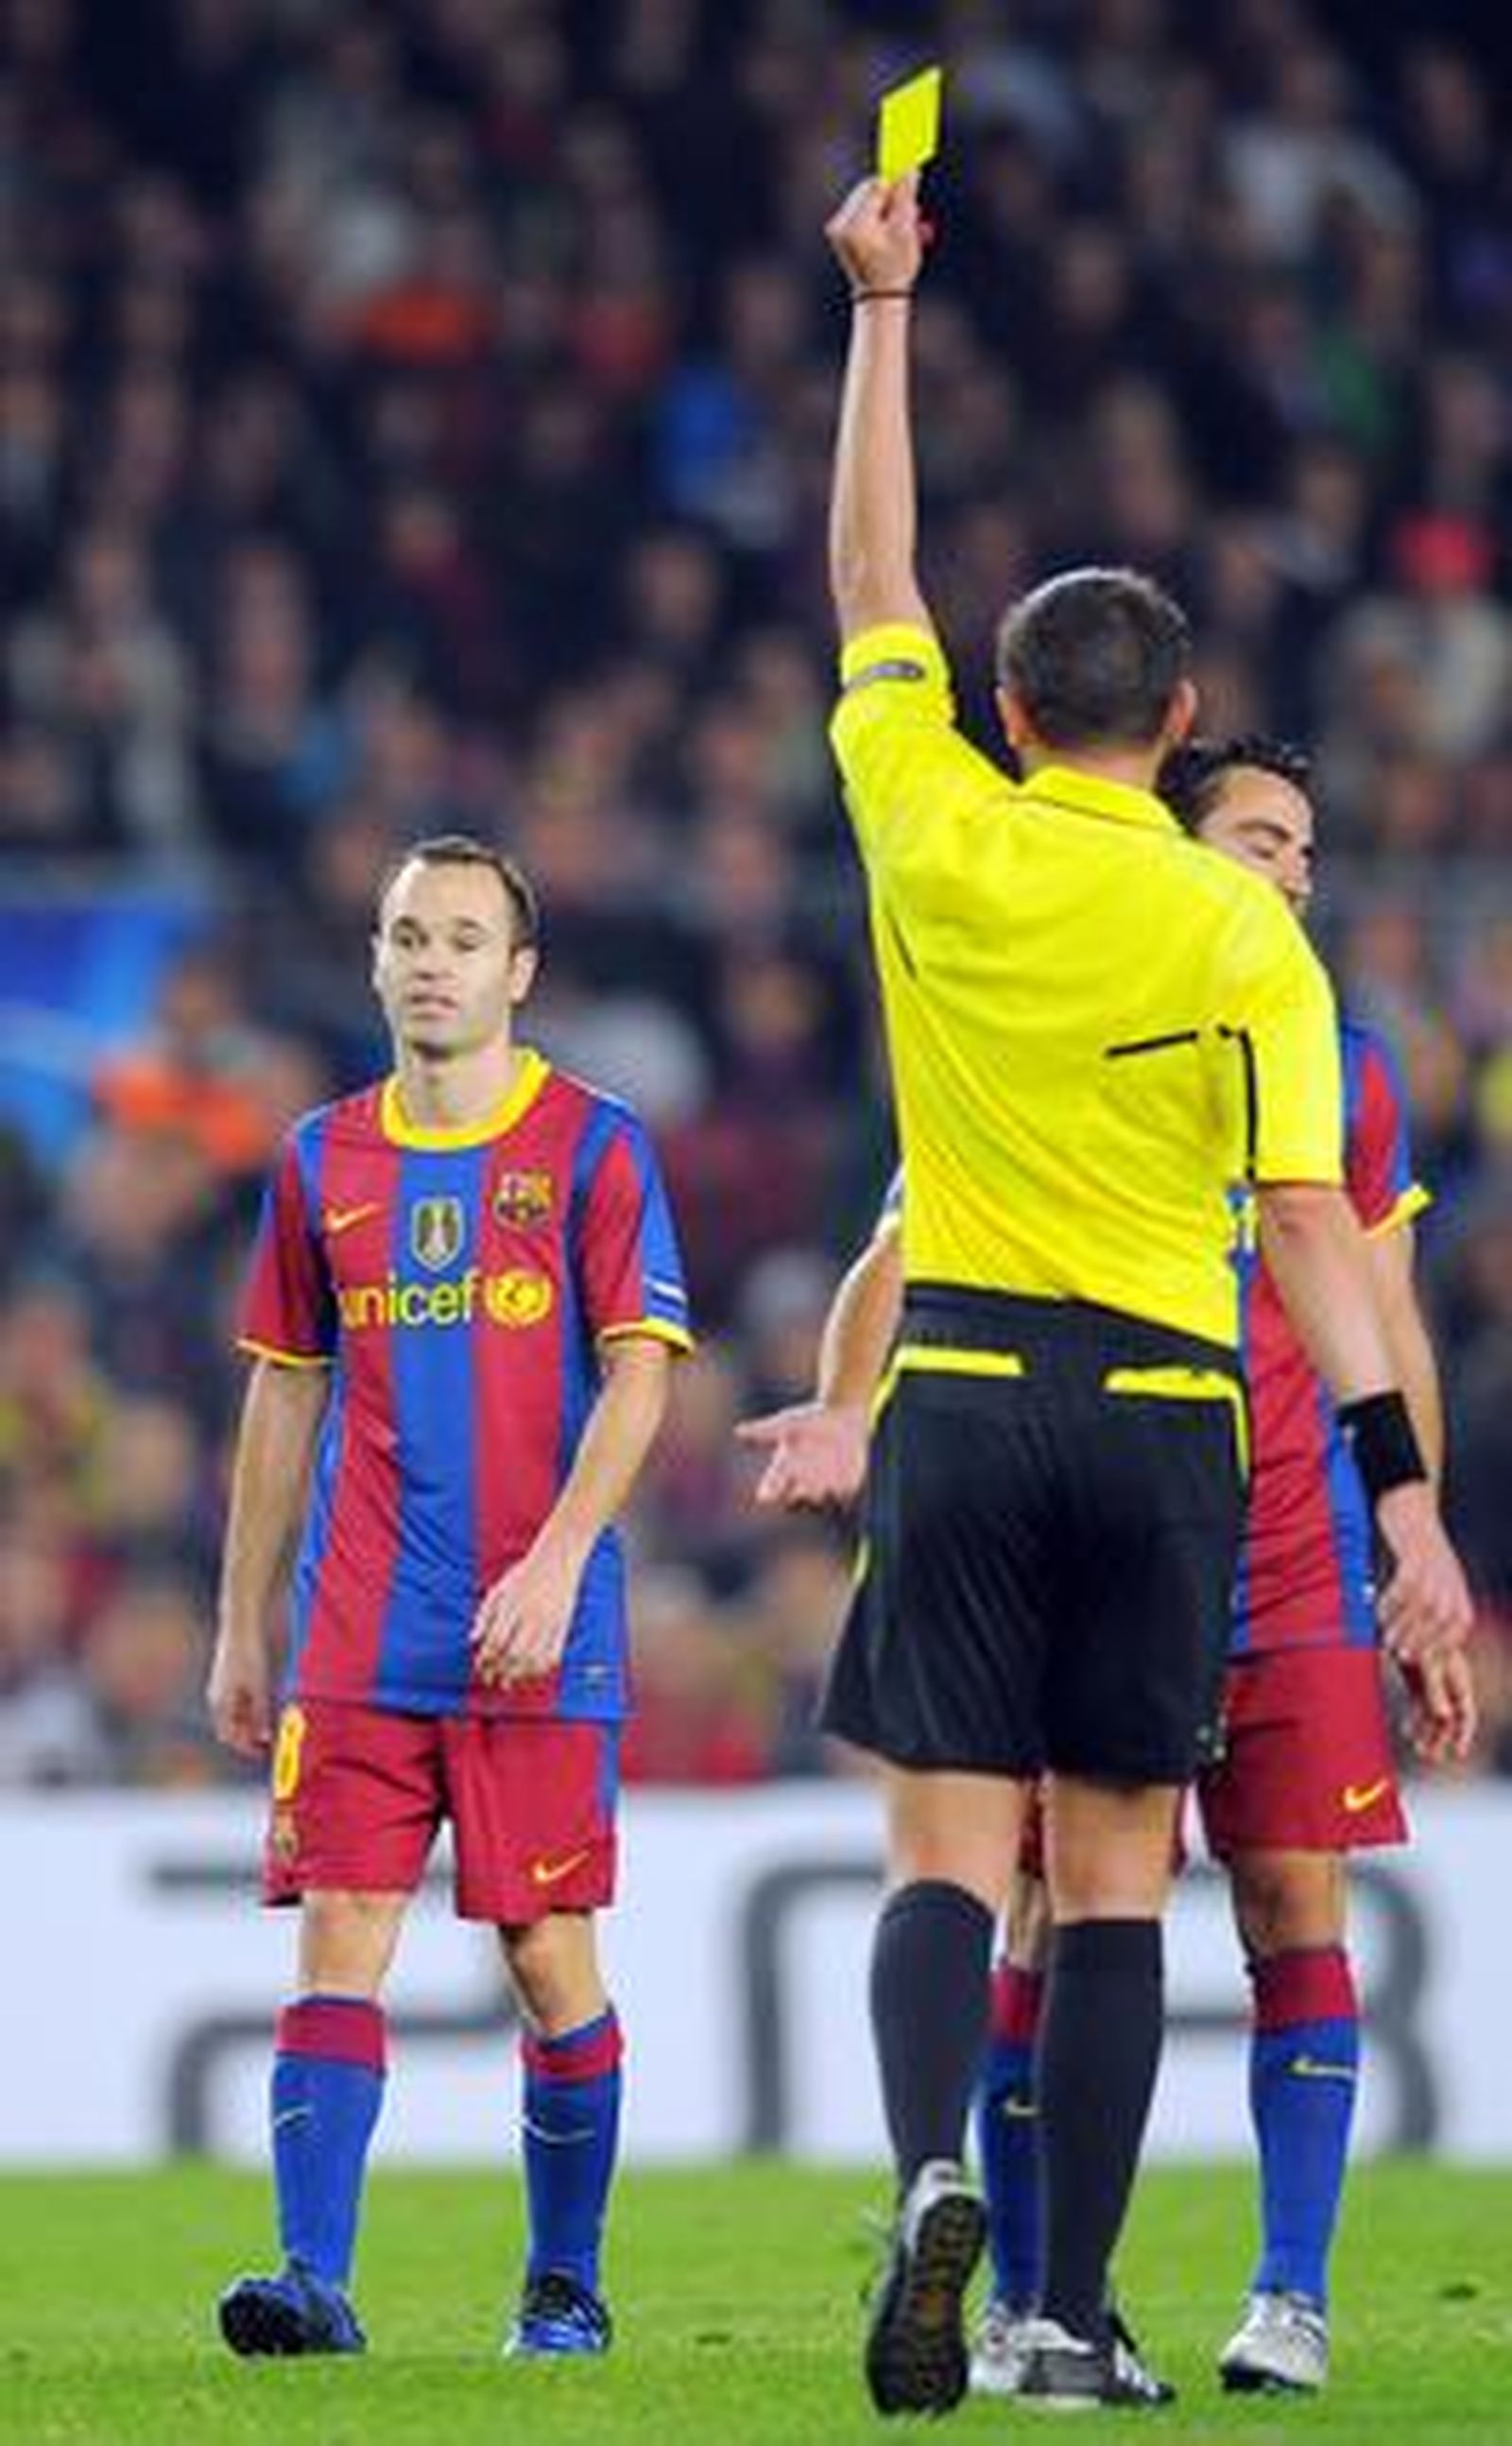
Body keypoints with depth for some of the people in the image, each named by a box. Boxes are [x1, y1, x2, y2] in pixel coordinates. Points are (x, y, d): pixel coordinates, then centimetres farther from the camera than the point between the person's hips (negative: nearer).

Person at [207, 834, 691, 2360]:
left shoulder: (593, 1147, 1)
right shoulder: (324, 1159, 12)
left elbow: (638, 1376, -5)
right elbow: (285, 1395, 17)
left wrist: (555, 1562, -18)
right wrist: (240, 1629, 15)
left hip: (536, 1637, -3)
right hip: (355, 1642, 3)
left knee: (548, 1954, 1)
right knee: (339, 1935, -7)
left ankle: (566, 2286, 13)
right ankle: (314, 2282, -13)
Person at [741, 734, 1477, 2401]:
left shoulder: (1342, 1070, 11)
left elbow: (1388, 1334, 15)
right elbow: (909, 1244, -5)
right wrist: (848, 1404, -25)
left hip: (1292, 1569, 2)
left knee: (1295, 1912, -4)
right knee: (1051, 1920, -3)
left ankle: (1292, 2297, 2)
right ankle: (1020, 2304, 5)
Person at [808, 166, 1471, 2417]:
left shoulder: (936, 841, -1)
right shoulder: (1238, 927, -4)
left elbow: (872, 586, 15)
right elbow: (1310, 1223, -10)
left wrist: (882, 307, 23)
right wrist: (1403, 1486, -10)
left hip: (965, 1391, 0)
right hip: (1165, 1408, 0)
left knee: (948, 1855, -2)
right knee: (1117, 1876, 5)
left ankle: (932, 2168, -29)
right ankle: (1077, 2316, 3)